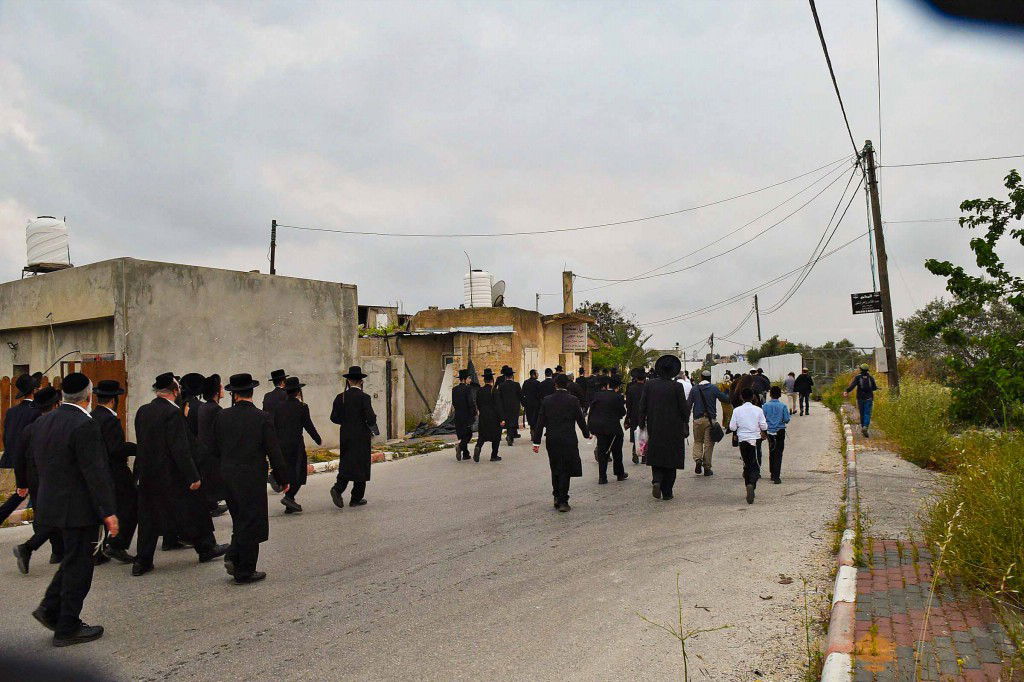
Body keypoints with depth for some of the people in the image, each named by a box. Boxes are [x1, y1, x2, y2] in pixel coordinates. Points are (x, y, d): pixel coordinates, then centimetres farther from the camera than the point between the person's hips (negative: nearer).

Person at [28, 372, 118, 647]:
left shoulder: (43, 421, 5)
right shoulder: (84, 425, -22)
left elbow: (38, 460, 14)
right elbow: (96, 472, -22)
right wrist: (108, 511, -18)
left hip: (51, 503, 8)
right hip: (78, 508, -8)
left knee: (74, 559, 24)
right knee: (78, 565, 5)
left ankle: (50, 608, 22)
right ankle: (67, 629, 14)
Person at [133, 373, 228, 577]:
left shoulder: (142, 411, 4)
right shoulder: (173, 413, -19)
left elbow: (141, 443, 12)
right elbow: (181, 449, -21)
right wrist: (193, 477, -17)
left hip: (146, 474, 7)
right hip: (170, 475, -7)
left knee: (148, 517, 13)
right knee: (192, 509, 10)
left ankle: (142, 561, 15)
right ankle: (206, 548, 23)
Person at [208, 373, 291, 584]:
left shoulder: (221, 416, -1)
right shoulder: (262, 418, -13)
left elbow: (213, 448, 6)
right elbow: (274, 451, -11)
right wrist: (284, 479, -2)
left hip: (228, 478, 4)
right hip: (252, 479, -4)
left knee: (240, 520, 21)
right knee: (251, 524, 5)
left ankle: (233, 558, 10)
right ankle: (244, 572, 11)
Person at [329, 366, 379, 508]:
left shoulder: (340, 397, 1)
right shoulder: (364, 398, -12)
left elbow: (334, 418, 5)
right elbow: (370, 418, -15)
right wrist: (374, 431, 5)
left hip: (345, 437, 4)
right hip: (361, 437, -4)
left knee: (346, 464, 12)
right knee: (360, 466, 6)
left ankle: (337, 488, -11)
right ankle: (356, 498, 11)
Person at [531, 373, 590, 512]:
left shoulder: (546, 400, 0)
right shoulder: (573, 400, -7)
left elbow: (540, 422, 1)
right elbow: (580, 419, -1)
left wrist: (536, 442, 5)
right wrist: (587, 434, 17)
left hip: (551, 441, 3)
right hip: (568, 440, -3)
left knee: (555, 469, 17)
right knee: (566, 470, 2)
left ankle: (557, 497, 23)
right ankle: (563, 501, -1)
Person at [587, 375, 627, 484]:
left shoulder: (598, 395, 0)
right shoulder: (618, 397, -11)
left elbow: (591, 410, 2)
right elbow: (622, 413, -5)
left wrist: (590, 426, 8)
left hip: (598, 427, 3)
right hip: (613, 428, -3)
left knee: (602, 452, 9)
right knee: (617, 452, 14)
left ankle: (602, 477, 8)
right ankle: (620, 474, 28)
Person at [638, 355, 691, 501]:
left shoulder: (649, 385, -3)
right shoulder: (676, 386, -12)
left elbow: (642, 407, 0)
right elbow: (684, 408, -8)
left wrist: (642, 424, 10)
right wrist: (686, 423, 8)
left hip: (654, 429, 2)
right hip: (673, 429, -2)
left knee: (656, 456, 15)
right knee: (671, 458, 8)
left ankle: (656, 480, -10)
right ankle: (667, 492, 11)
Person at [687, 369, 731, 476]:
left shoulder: (694, 389, 3)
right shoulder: (714, 388, -2)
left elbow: (688, 404, 2)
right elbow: (725, 399, 1)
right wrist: (729, 394, 23)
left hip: (698, 419, 1)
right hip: (711, 419, -1)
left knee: (697, 441, 16)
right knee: (708, 443, 5)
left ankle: (698, 459, -8)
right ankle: (707, 468, 7)